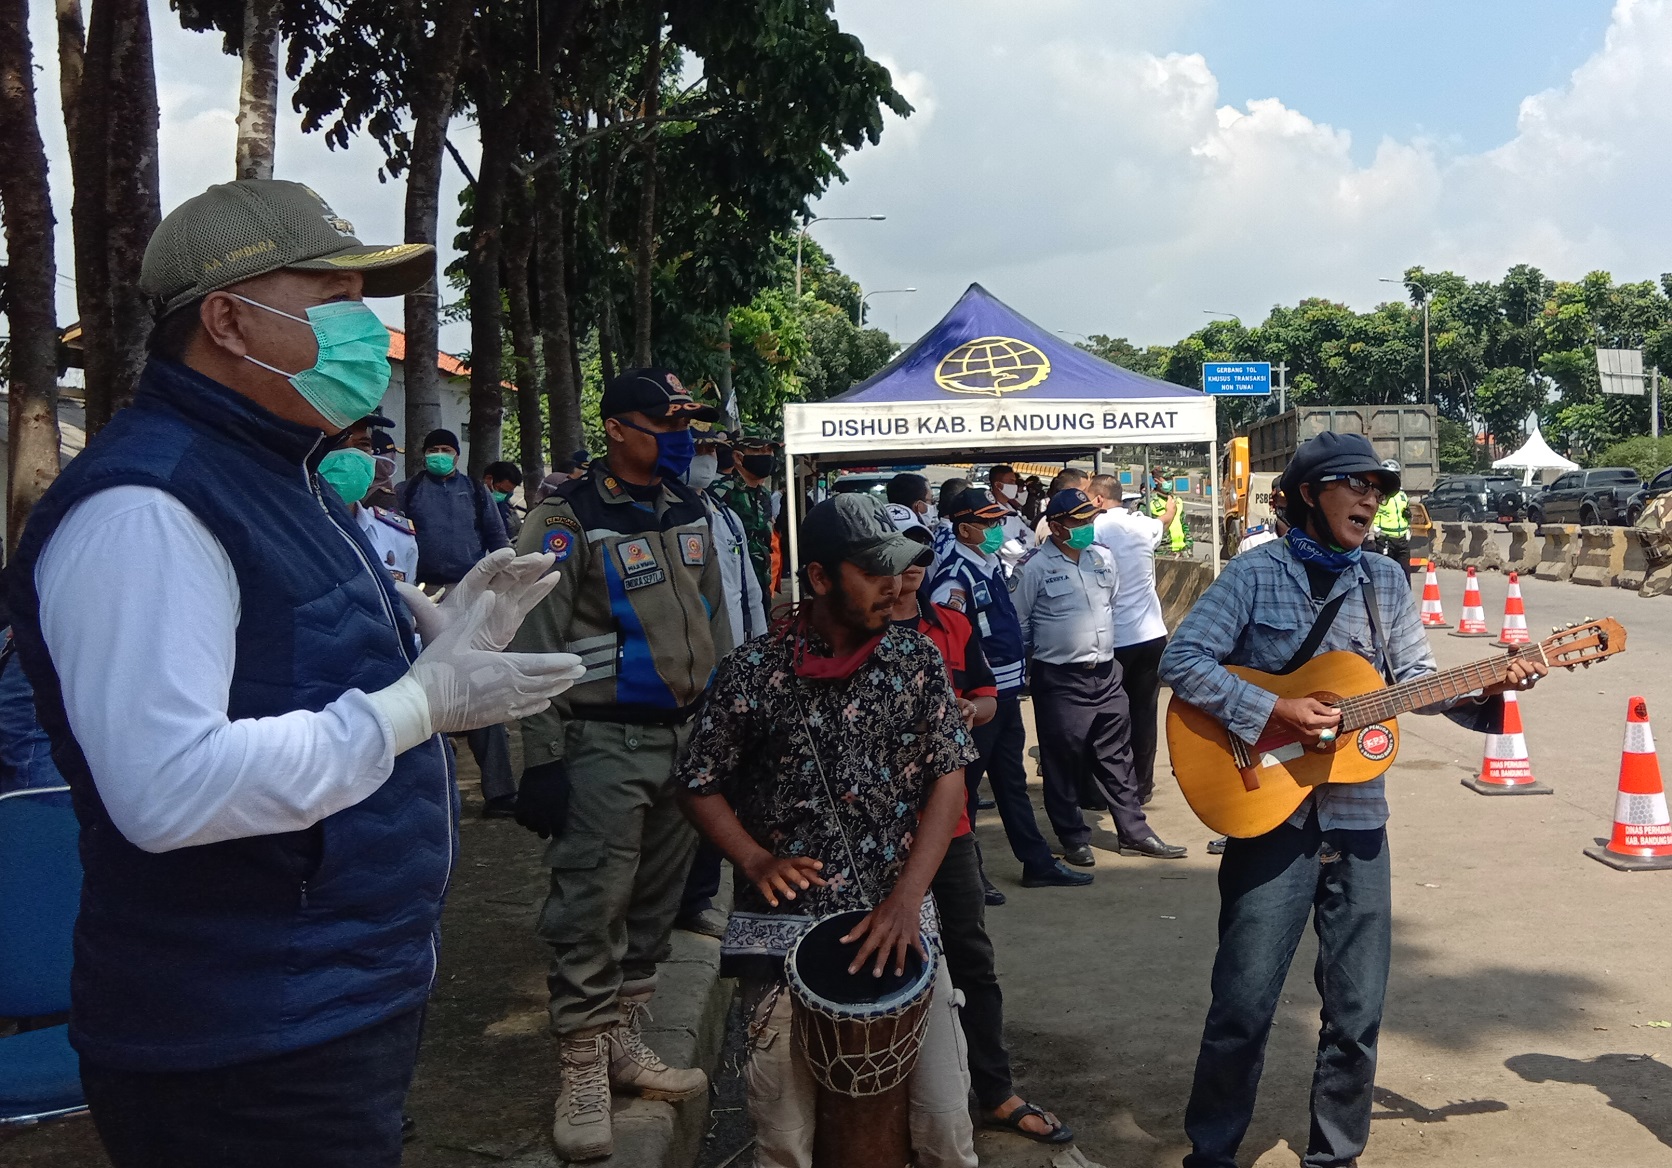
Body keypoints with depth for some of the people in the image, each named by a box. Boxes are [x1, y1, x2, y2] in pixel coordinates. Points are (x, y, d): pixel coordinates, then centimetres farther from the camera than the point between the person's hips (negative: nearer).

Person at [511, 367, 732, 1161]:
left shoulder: (689, 512, 11)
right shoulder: (566, 521, -10)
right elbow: (537, 648, -11)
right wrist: (542, 761, -14)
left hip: (687, 734, 7)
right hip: (605, 744, -7)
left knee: (657, 901, 13)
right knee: (593, 908, -4)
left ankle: (624, 1042, 27)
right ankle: (583, 1073, 8)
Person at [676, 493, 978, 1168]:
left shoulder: (915, 659, 1)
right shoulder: (754, 671, -3)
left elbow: (948, 780, -1)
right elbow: (703, 787, 5)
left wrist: (905, 901, -11)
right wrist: (756, 861, -12)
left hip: (900, 917, 1)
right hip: (788, 921, -1)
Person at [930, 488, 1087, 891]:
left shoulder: (992, 566, 11)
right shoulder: (955, 578, -19)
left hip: (1005, 693, 10)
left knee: (1012, 780, 17)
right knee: (964, 785, 4)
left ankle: (1038, 862, 27)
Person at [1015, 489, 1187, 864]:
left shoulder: (1103, 558, 7)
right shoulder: (1036, 568, -9)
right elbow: (1018, 622, -2)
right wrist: (1039, 656, 4)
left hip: (1106, 674, 5)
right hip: (1060, 681, -5)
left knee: (1117, 758, 12)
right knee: (1064, 762, 4)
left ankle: (1135, 832, 20)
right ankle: (1074, 838, 16)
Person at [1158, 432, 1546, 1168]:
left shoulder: (1385, 580, 9)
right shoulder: (1258, 573, -5)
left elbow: (1415, 679, 8)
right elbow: (1181, 658, -12)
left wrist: (1487, 689, -9)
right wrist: (1273, 713, -19)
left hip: (1356, 816, 5)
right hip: (1271, 811, -4)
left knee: (1357, 1011, 10)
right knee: (1244, 1003, -1)